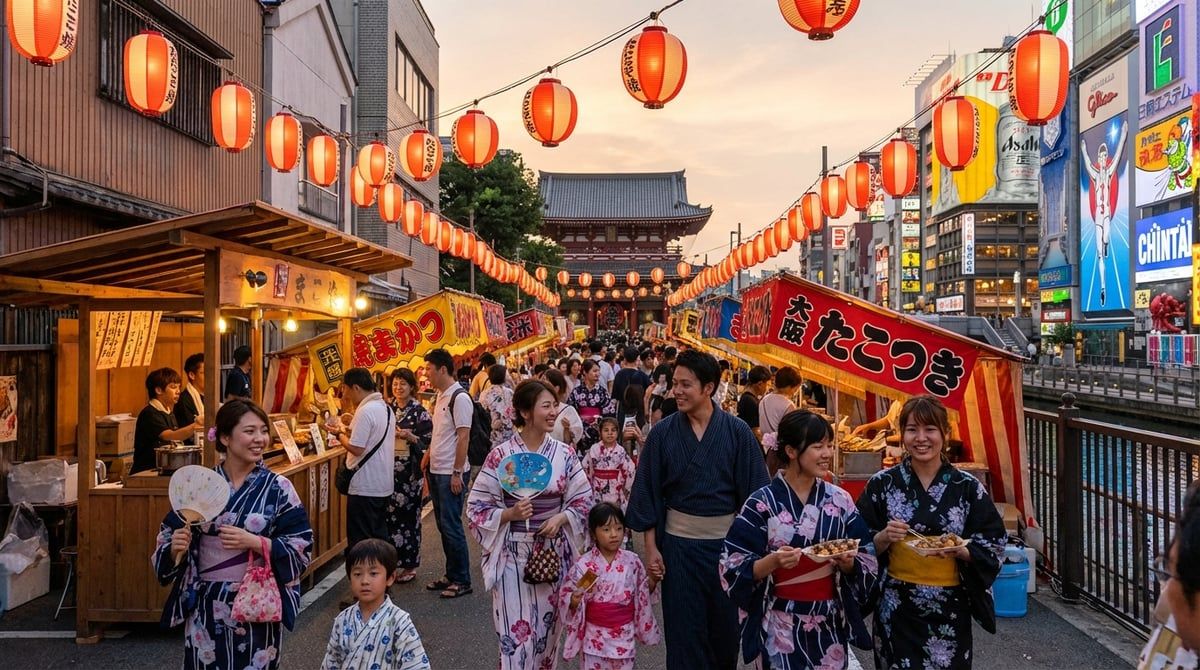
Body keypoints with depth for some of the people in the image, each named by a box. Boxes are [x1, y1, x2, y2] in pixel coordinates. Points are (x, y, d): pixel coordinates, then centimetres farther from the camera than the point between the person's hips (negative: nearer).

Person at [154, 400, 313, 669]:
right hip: (205, 608, 2)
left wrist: (255, 542, -20)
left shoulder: (278, 488, -5)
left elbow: (302, 547, -8)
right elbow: (168, 540, 7)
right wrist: (175, 547, -14)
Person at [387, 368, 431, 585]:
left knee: (408, 515, 1)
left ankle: (409, 566, 12)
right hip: (389, 469, 4)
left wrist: (410, 437, -21)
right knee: (388, 513, 4)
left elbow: (428, 441, -6)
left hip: (409, 471, -4)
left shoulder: (420, 412, -5)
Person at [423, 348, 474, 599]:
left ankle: (462, 580, 8)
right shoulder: (441, 396, 12)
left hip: (450, 473, -9)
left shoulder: (459, 398, -15)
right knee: (443, 524, 14)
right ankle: (451, 575, 25)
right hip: (436, 470, 9)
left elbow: (463, 437, -18)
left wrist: (457, 473, -19)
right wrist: (428, 456, 16)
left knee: (451, 526, -3)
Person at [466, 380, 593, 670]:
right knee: (516, 634, -2)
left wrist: (560, 518, -12)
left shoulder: (565, 454, -1)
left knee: (547, 630, 15)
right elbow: (477, 507, -5)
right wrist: (510, 514, -20)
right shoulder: (500, 455, -9)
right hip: (513, 555, -3)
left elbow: (583, 501, 5)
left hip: (554, 553, 3)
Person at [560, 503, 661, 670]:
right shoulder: (583, 565, -11)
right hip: (595, 635, -2)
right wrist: (574, 600, -25)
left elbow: (643, 593, 7)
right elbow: (565, 594, -4)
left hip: (625, 634, 2)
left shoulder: (632, 561, -4)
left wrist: (652, 580, -11)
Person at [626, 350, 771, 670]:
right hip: (678, 542, 0)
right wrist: (651, 547, -3)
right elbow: (648, 492, -1)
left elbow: (754, 490, -4)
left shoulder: (738, 432, -7)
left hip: (726, 541, 0)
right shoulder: (662, 432, -4)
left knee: (726, 625, 14)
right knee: (683, 628, 7)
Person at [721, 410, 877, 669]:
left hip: (831, 622, 3)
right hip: (780, 625, -3)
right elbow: (735, 567, -10)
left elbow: (866, 560, 5)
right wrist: (773, 561, -26)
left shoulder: (840, 500, 0)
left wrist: (848, 563, -15)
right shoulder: (762, 503, -10)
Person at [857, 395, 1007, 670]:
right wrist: (883, 538, -18)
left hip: (950, 609, 0)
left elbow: (993, 544, 1)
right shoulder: (882, 484, -3)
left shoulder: (968, 487, -2)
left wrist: (960, 551, -17)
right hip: (897, 608, 0)